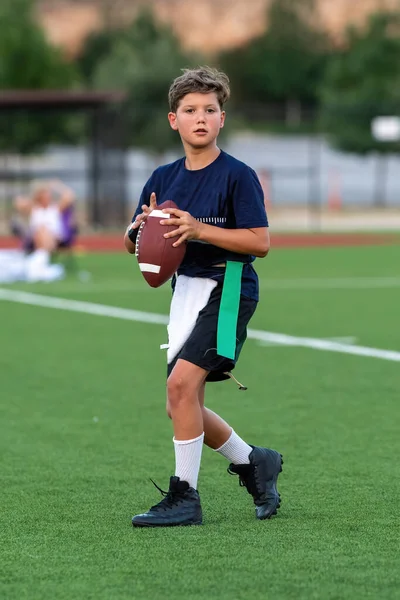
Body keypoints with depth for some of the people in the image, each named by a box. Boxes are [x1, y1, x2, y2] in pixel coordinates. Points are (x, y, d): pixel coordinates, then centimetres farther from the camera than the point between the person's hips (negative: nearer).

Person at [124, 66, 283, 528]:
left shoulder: (237, 176, -9)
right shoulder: (163, 179, 10)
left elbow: (260, 242, -15)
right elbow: (130, 244, 13)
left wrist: (200, 229, -23)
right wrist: (142, 225, -10)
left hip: (228, 287, -7)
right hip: (185, 289, 7)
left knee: (181, 382, -21)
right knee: (180, 406, 7)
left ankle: (184, 496, -12)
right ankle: (255, 462, 29)